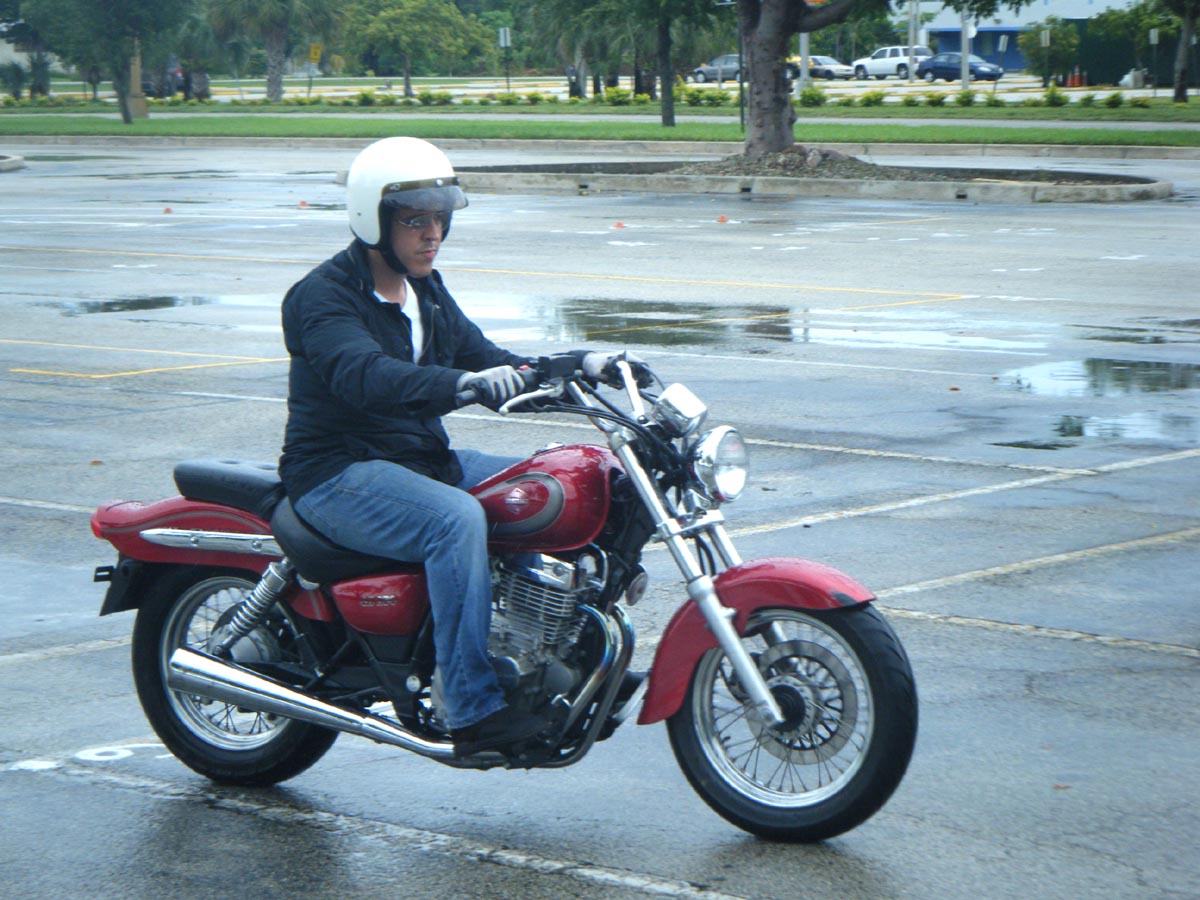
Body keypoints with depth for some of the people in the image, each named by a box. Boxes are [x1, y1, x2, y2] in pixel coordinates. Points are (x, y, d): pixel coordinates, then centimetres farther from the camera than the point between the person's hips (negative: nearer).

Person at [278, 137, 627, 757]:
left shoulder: (426, 292, 15)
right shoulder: (324, 294, -13)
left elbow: (489, 362, 15)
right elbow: (363, 375, -32)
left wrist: (578, 366, -3)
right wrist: (464, 383, -48)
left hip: (422, 458, 8)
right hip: (339, 474, -8)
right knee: (456, 519, -34)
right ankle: (473, 712, -34)